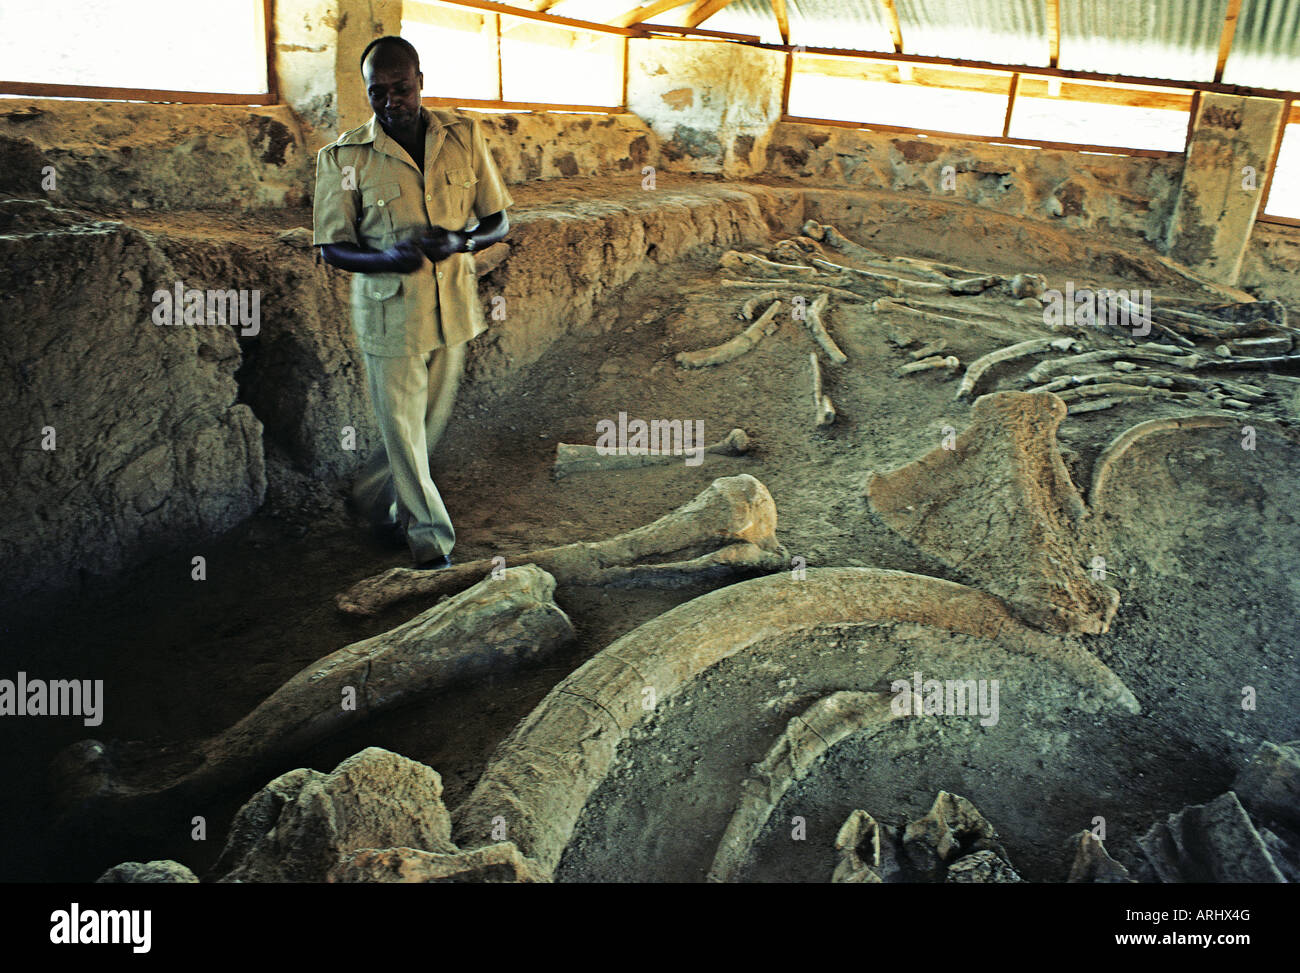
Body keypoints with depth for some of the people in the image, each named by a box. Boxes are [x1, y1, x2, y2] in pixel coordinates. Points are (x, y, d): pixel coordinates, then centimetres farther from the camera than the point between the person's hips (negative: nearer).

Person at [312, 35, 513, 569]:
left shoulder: (464, 136, -2)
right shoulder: (344, 157, -9)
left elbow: (497, 219, 3)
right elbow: (332, 247, -5)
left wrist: (461, 241, -19)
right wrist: (387, 259, -26)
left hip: (453, 309, 4)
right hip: (390, 313, -3)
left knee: (431, 420, 17)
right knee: (402, 427, 3)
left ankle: (375, 496, 43)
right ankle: (430, 536, 21)